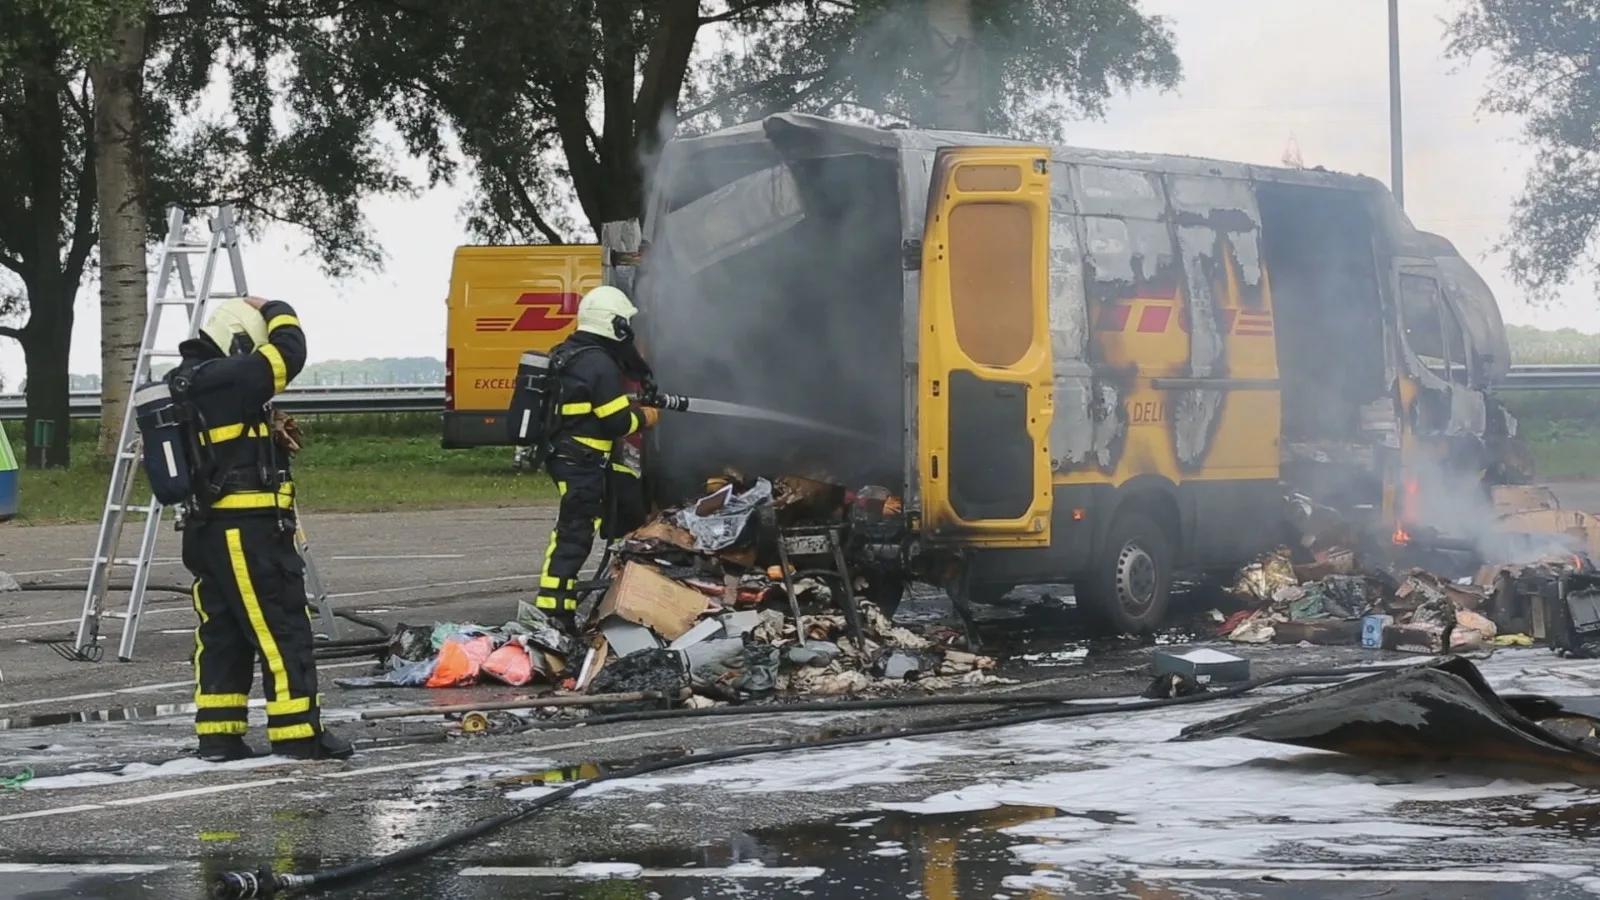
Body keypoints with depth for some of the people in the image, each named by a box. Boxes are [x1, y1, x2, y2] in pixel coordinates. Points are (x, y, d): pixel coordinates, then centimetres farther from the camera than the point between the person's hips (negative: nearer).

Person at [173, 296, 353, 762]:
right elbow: (287, 353, -15)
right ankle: (298, 734, -2)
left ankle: (219, 736, 12)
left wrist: (270, 437, 9)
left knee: (221, 634, 12)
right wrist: (276, 311, 4)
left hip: (207, 529, 10)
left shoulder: (184, 386, 15)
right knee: (283, 631, -4)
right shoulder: (224, 380, -16)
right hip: (250, 529, -10)